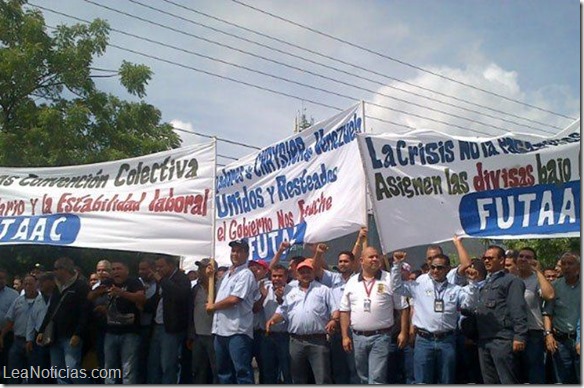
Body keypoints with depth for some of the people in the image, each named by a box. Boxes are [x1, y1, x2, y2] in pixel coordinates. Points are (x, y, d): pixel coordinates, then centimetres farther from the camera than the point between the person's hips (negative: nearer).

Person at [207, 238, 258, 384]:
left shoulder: (246, 274, -9)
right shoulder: (227, 274, 20)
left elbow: (233, 299, -18)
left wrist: (213, 306, -5)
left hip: (237, 331, -9)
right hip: (221, 330, 9)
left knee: (242, 370, -8)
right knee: (223, 370, 15)